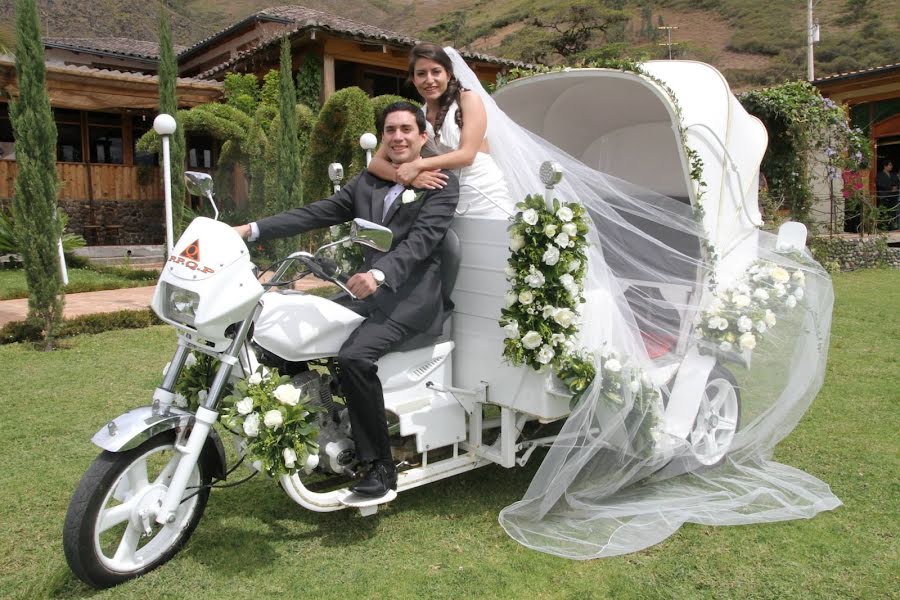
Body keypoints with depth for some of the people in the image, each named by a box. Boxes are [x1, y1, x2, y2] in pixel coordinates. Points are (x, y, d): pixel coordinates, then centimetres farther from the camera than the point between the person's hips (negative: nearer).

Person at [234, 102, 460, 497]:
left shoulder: (442, 183, -1)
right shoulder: (366, 182, 17)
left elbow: (422, 238, -17)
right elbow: (315, 214, 8)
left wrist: (379, 273, -34)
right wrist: (252, 229, -3)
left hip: (412, 296, -7)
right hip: (370, 291, 7)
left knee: (354, 357, -28)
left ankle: (380, 465, -14)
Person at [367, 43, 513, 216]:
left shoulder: (468, 99, -1)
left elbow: (467, 154, -11)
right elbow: (375, 163, 0)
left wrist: (418, 165, -20)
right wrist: (409, 176, -20)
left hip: (487, 199, -2)